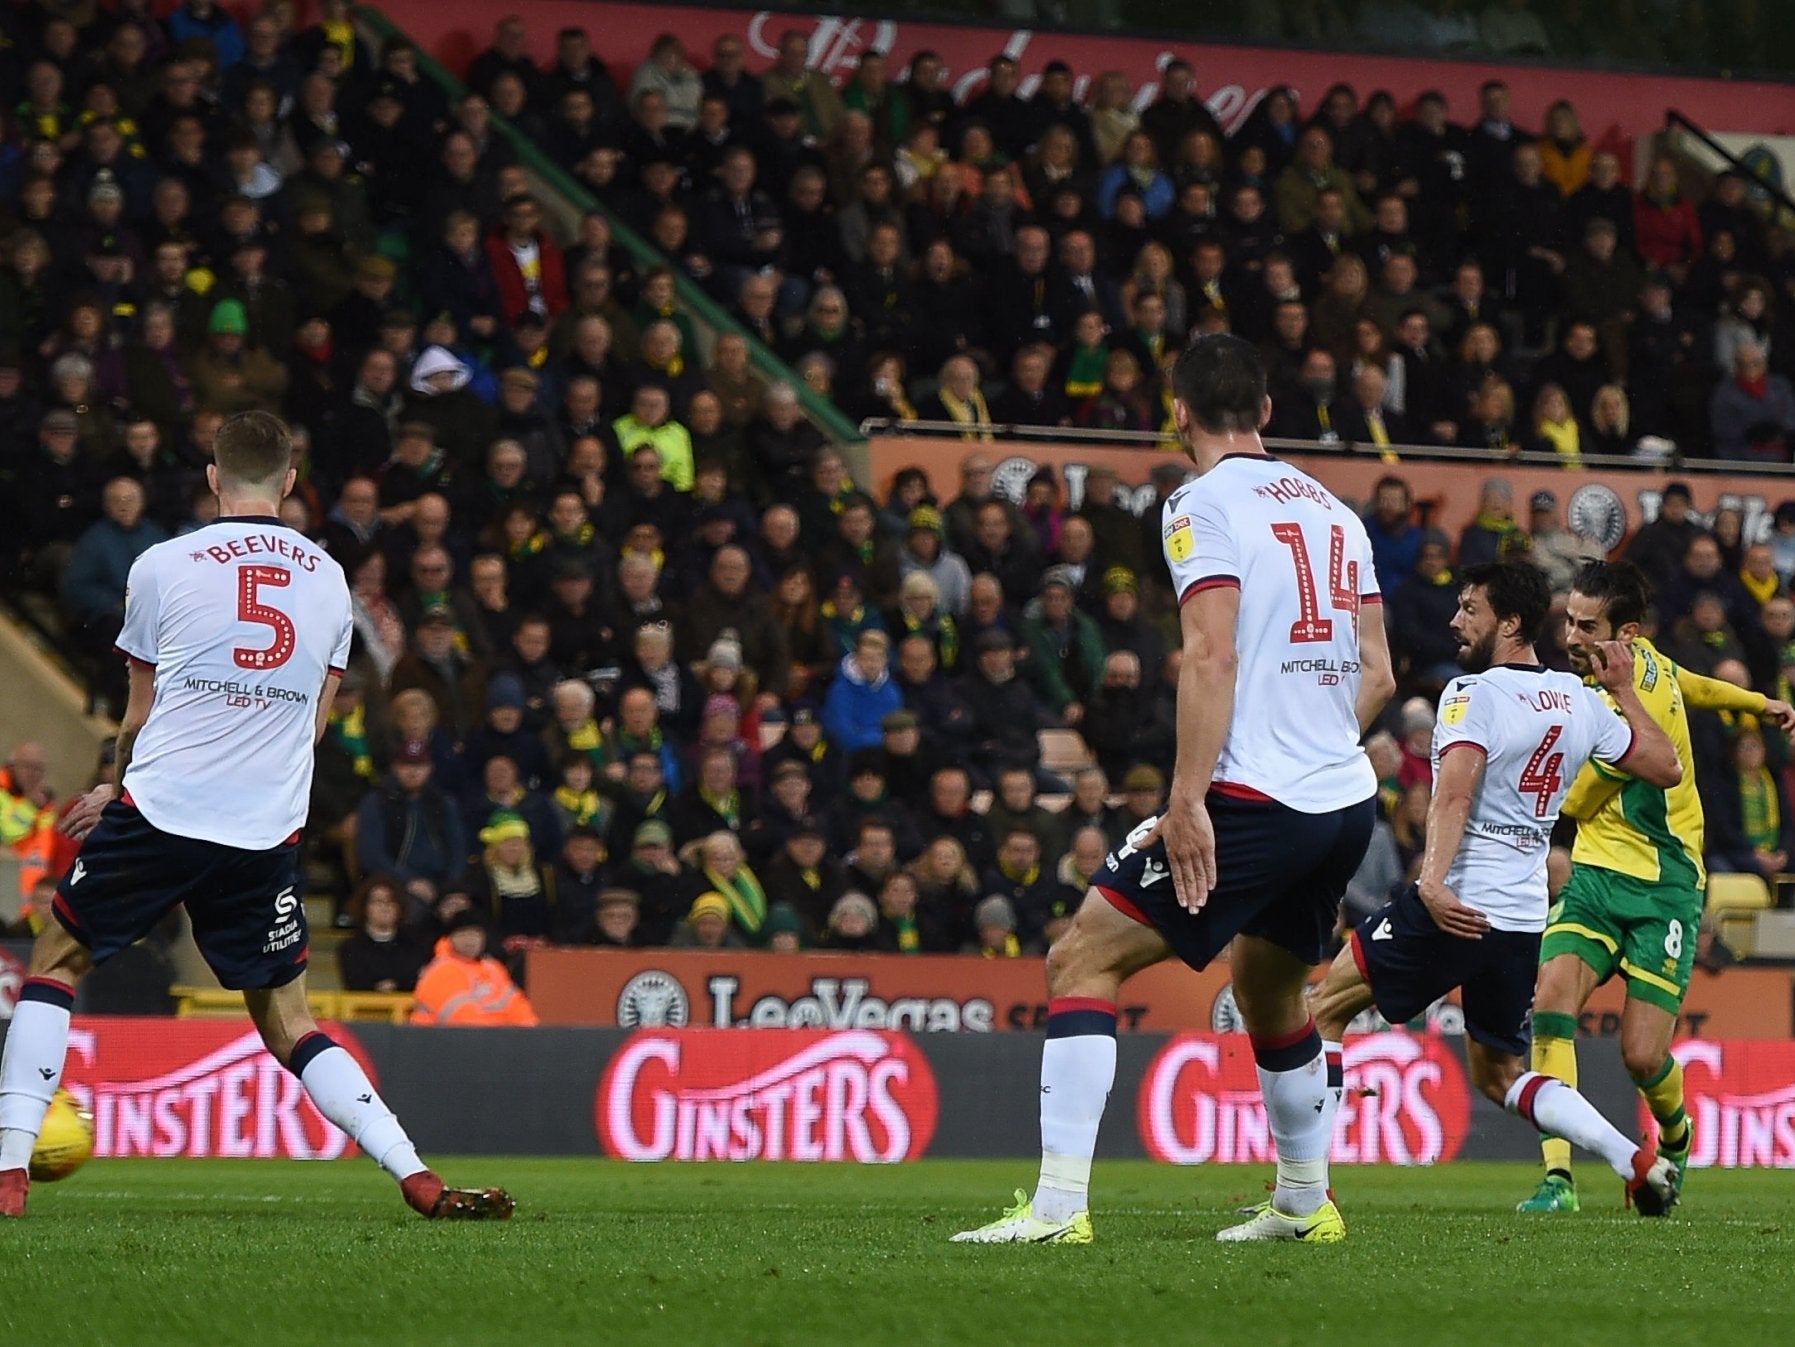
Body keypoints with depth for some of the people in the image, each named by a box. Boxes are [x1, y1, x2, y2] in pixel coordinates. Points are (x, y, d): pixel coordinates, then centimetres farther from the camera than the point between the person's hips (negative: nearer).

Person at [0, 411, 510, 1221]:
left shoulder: (164, 565, 0)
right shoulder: (328, 579, 11)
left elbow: (142, 714, 7)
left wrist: (118, 792, 29)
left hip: (161, 811, -3)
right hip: (268, 833, 3)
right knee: (288, 1024, 11)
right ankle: (418, 1179, -3)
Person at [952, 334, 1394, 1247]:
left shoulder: (1205, 503, -6)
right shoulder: (1331, 509, 15)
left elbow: (1212, 657, -17)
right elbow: (1377, 674, 16)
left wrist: (1187, 802, -19)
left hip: (1252, 797, -8)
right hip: (1347, 801, 8)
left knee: (1080, 962, -5)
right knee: (1268, 989, 28)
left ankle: (1059, 1205, -15)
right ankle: (1305, 1204, 36)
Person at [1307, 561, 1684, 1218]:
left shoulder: (1474, 694, -10)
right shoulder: (1581, 703, 10)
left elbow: (1454, 796, -25)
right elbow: (1665, 768, 20)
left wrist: (1434, 881, -36)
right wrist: (1623, 689, 30)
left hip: (1458, 909, -7)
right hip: (1525, 918, 7)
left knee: (1324, 1007, 6)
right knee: (1499, 1072, 19)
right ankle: (1639, 1161, 3)